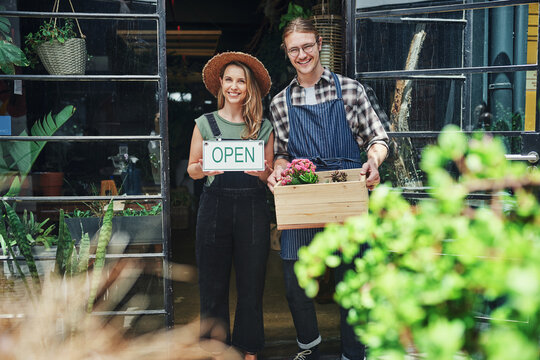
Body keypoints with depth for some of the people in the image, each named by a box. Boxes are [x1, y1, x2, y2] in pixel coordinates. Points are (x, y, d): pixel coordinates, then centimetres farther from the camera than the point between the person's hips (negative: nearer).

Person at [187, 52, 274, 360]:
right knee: (214, 285, 5)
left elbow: (271, 174, 11)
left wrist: (261, 172, -11)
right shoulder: (205, 123, 7)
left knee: (252, 284, 6)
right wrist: (204, 168, -12)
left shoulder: (264, 127, 9)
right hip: (215, 205, 0)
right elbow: (191, 169, 9)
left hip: (253, 208, 0)